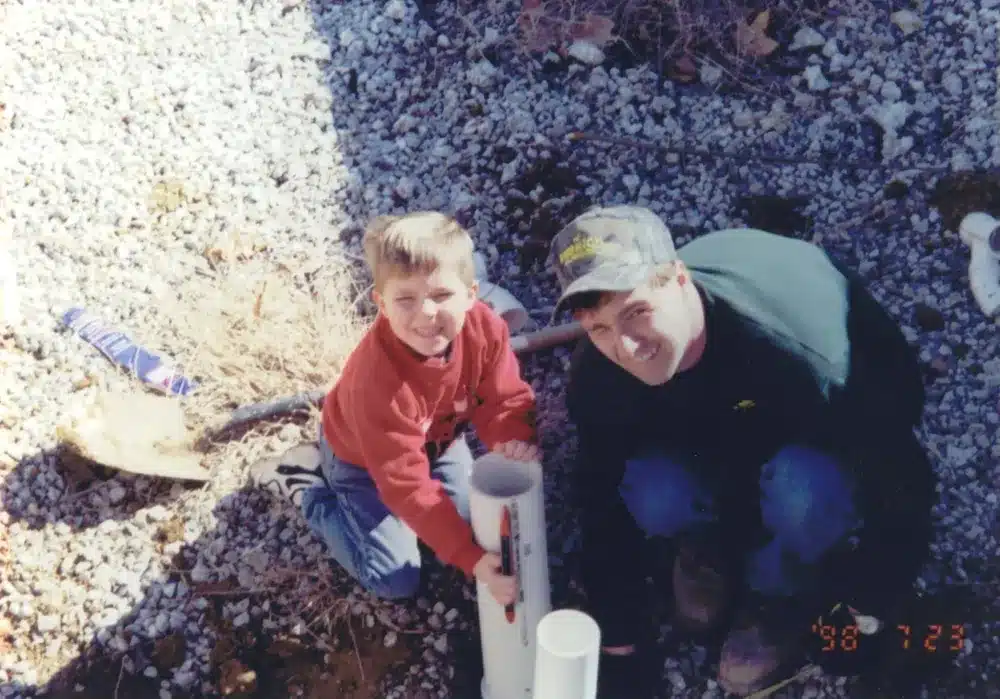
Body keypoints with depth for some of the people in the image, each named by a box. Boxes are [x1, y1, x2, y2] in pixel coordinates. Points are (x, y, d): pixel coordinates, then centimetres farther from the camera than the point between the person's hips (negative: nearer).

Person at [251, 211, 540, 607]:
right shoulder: (378, 379, -43)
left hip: (438, 441, 5)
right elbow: (406, 486, -40)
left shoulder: (484, 327, -29)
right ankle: (306, 486, 13)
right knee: (395, 581, -4)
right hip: (363, 459, -5)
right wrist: (470, 558, -43)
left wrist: (513, 439, -40)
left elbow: (504, 399, -16)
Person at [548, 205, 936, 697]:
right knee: (650, 493, -28)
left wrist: (870, 596, -14)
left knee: (804, 488, -37)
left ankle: (778, 594, -3)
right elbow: (604, 499, -14)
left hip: (833, 433, -2)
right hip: (716, 429, 3)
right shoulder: (598, 373, -27)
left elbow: (897, 470, -28)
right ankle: (712, 543, 8)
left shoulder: (795, 347, -43)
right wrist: (621, 643, -9)